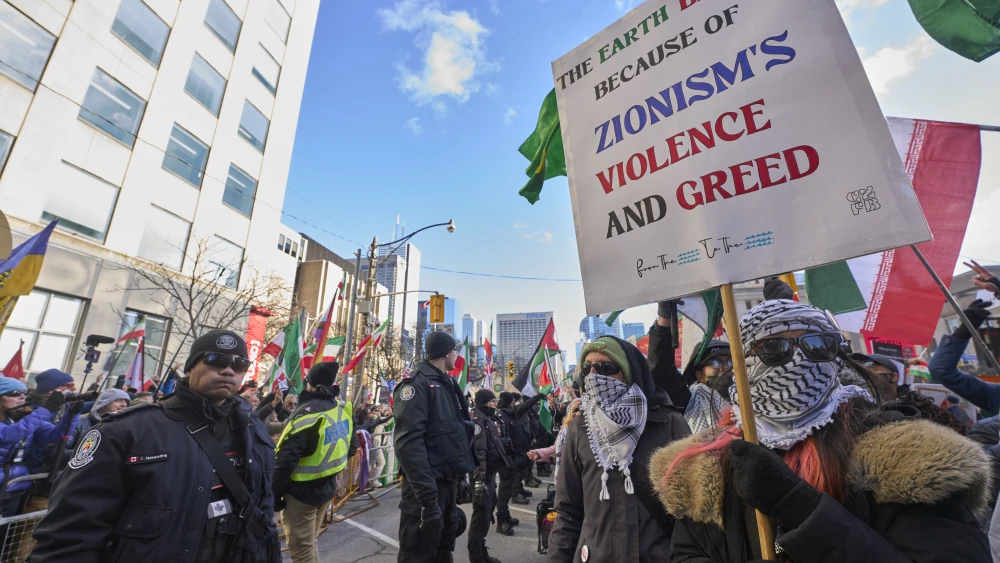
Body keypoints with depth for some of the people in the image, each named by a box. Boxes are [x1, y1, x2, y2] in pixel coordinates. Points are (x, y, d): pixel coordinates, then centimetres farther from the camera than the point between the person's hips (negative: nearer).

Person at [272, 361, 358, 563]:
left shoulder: (307, 414, -23)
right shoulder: (344, 410, -1)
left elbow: (286, 460, -23)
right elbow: (351, 448, 10)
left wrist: (274, 495, -12)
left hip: (302, 492, -7)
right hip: (328, 487, 7)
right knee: (310, 543, 24)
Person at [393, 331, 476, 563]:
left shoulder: (447, 384, 12)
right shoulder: (416, 383, -16)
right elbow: (408, 441, -25)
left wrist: (461, 474, 15)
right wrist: (426, 492, -29)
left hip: (448, 480, 9)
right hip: (428, 484, -9)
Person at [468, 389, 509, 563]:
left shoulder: (489, 419, 14)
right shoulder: (477, 420, -17)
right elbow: (478, 451, -25)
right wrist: (479, 479, -30)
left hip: (490, 473, 10)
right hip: (482, 475, -10)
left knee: (487, 513, 19)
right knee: (481, 517, -2)